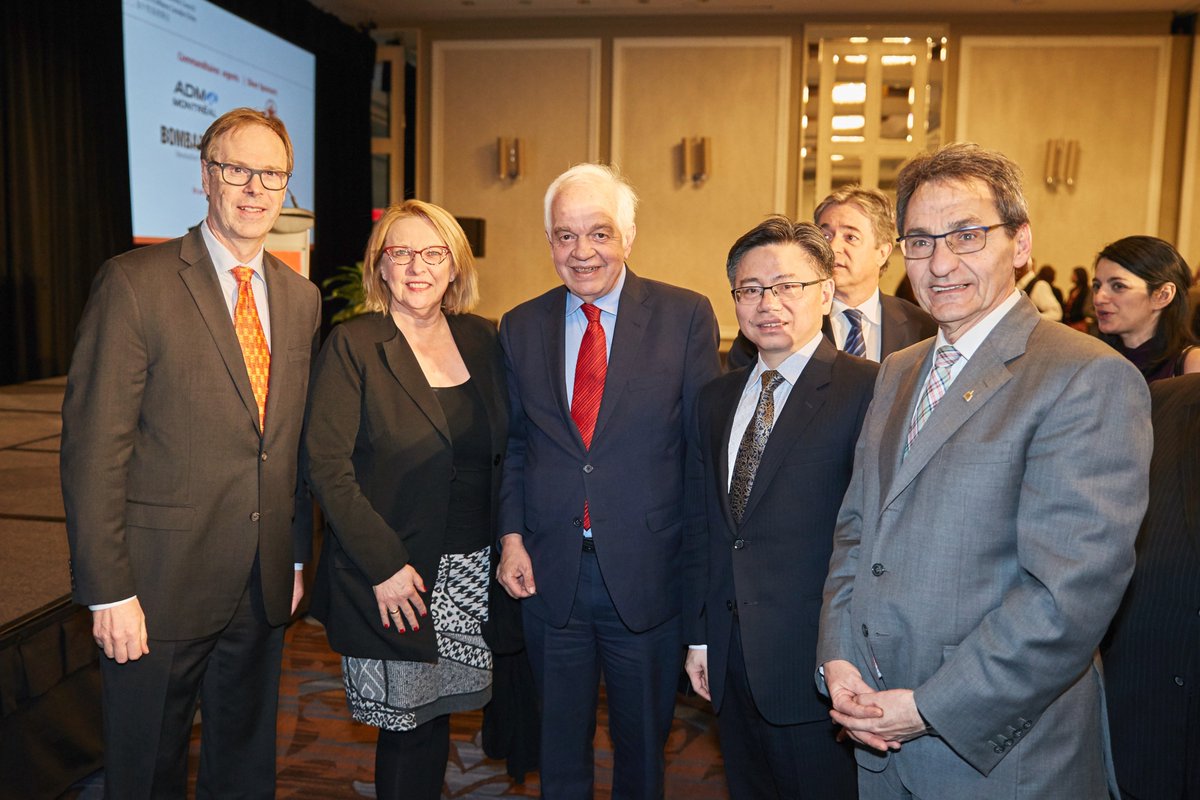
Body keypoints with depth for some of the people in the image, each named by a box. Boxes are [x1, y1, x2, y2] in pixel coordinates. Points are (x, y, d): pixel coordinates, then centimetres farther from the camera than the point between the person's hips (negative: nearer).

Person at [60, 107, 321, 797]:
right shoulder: (135, 283, -11)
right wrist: (109, 590, -15)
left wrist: (298, 557, 11)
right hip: (162, 584, -5)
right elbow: (94, 448, -13)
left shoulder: (301, 298, 6)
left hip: (264, 586, 5)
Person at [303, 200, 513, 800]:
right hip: (393, 576, -4)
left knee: (435, 715, 12)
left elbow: (501, 451, 11)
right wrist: (384, 564, -15)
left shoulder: (480, 339, 6)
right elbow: (326, 465, -12)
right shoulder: (352, 345, -7)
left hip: (472, 571, 4)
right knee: (408, 723, 5)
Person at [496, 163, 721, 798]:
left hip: (648, 575, -2)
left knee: (643, 742, 17)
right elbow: (513, 444, 9)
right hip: (550, 573, 2)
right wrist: (512, 535, -2)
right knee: (559, 744, 19)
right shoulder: (520, 328, 5)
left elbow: (704, 446, -5)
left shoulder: (686, 317, -5)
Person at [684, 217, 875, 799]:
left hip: (815, 663, -6)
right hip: (731, 658, 6)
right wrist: (700, 637, 11)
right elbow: (707, 525, 12)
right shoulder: (716, 399, 9)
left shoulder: (869, 391, -13)